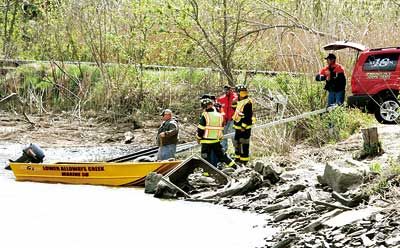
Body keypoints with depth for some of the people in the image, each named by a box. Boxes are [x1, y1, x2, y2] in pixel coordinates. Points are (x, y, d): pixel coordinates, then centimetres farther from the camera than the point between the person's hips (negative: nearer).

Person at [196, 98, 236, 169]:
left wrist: (198, 138, 4)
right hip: (216, 140, 5)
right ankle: (234, 166, 15)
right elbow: (221, 128, 12)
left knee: (206, 158, 2)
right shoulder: (219, 116, 6)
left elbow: (200, 129, -11)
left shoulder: (205, 116, -12)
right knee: (221, 155, 16)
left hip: (206, 141, -5)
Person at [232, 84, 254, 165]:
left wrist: (244, 126, -22)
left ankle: (244, 160, -2)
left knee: (244, 144, -6)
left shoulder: (247, 103, -18)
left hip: (244, 128, -11)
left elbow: (248, 116, -22)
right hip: (238, 127, 11)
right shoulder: (240, 102, 14)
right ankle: (238, 157, 30)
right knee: (236, 142, 18)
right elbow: (236, 112, 29)